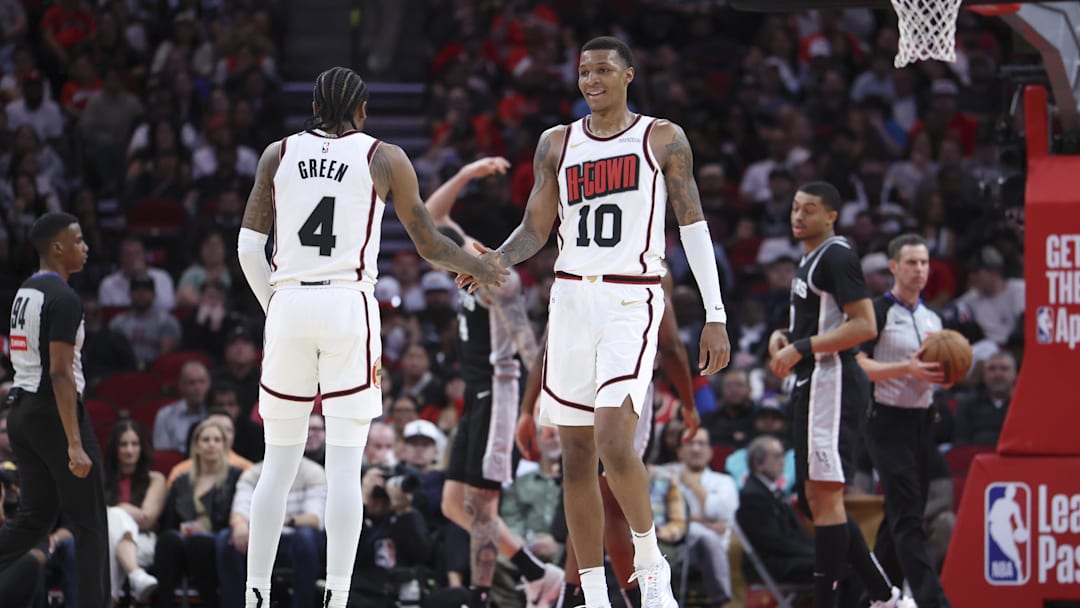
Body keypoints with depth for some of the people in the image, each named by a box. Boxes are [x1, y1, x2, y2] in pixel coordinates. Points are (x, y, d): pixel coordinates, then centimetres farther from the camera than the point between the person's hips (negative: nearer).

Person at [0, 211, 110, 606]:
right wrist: (75, 444, -23)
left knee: (35, 518, 13)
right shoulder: (63, 299, -15)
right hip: (54, 411, -9)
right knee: (90, 525, 1)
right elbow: (60, 374, -21)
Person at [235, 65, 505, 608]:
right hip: (348, 305, -2)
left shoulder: (278, 155, 11)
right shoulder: (384, 159, 5)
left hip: (288, 304, 3)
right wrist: (479, 267, 28)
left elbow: (248, 248, 8)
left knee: (278, 462, 9)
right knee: (343, 465, -3)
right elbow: (428, 244, 10)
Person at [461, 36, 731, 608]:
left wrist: (716, 316, -3)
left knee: (613, 440, -21)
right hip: (571, 298, 4)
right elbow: (535, 230, 10)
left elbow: (693, 225, 2)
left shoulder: (663, 139, 2)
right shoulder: (557, 144, 10)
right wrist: (493, 260, -12)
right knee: (576, 453, 3)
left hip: (632, 302, -4)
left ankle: (650, 562, 0)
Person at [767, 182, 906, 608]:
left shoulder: (836, 257, -11)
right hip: (813, 384, 11)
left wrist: (802, 347, -20)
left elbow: (864, 326, -19)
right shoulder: (810, 258, 20)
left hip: (831, 381, -11)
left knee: (824, 496, -12)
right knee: (815, 500, 12)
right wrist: (785, 336, 12)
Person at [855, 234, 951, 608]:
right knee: (907, 516, -14)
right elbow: (859, 366, -15)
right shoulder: (878, 313, -7)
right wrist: (908, 368, -25)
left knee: (905, 515, 11)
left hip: (922, 420, 8)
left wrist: (942, 374, 0)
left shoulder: (933, 319, 16)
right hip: (888, 421, -7)